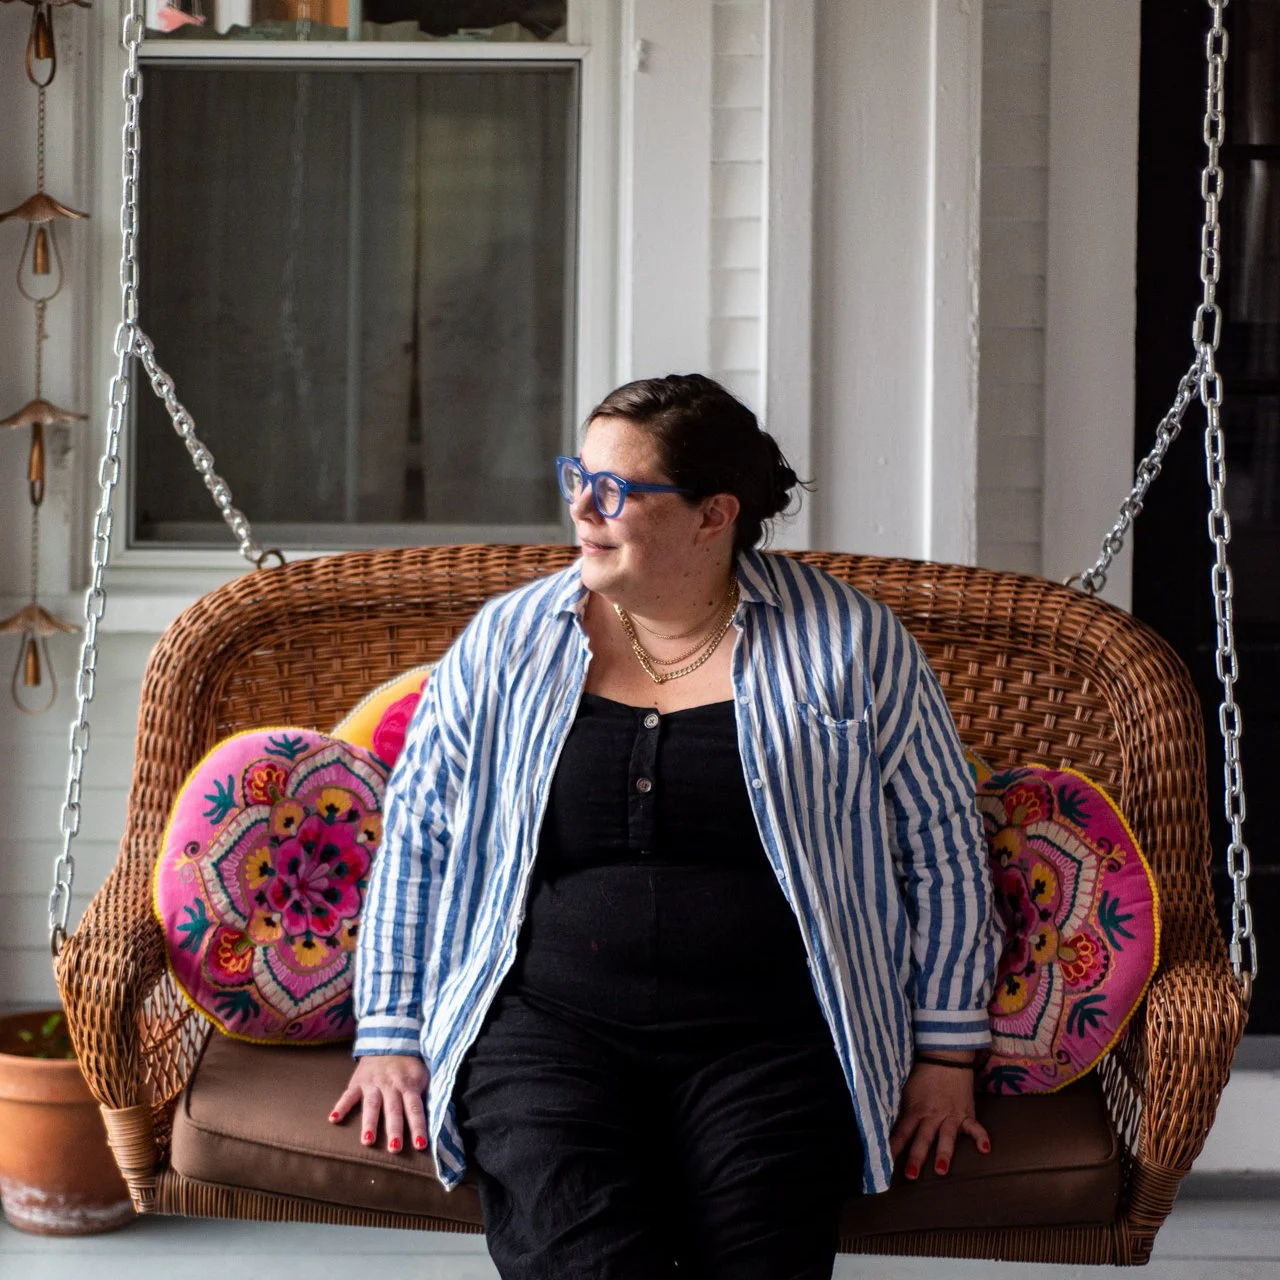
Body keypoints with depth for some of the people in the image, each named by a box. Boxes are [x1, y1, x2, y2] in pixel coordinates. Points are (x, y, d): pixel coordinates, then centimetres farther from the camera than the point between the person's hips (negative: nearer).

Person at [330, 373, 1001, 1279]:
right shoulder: (508, 642, 11)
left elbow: (943, 849, 11)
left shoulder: (849, 644, 6)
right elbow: (414, 836, 15)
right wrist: (390, 1034, 8)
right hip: (549, 1025, 1)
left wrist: (946, 1055, 7)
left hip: (768, 1036, 0)